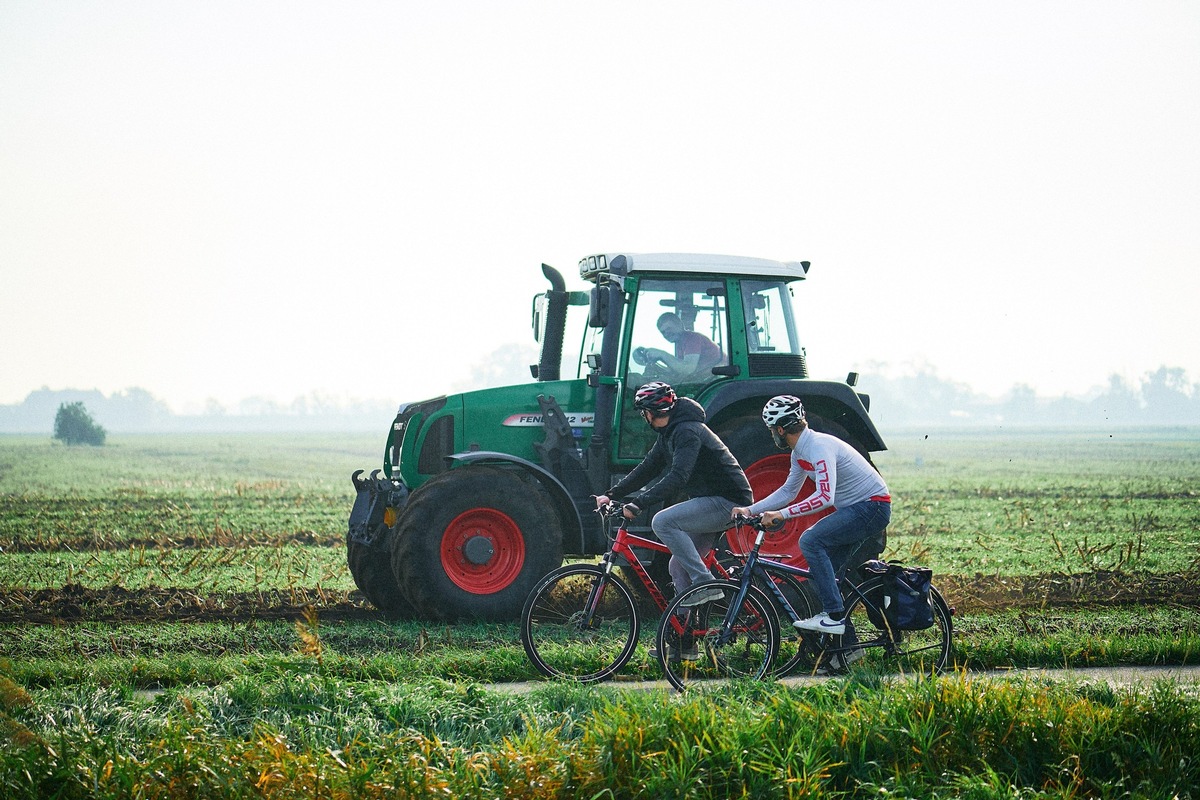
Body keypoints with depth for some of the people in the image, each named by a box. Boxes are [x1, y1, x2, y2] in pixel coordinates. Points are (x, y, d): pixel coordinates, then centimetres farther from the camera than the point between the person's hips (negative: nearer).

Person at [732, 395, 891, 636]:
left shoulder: (819, 448, -24)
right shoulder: (800, 453, 7)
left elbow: (825, 497, -34)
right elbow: (788, 491, 18)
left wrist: (781, 514, -35)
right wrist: (749, 510, 8)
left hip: (873, 507, -10)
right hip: (855, 510, 10)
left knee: (811, 541, -23)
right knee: (821, 572, 7)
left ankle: (835, 616, -21)